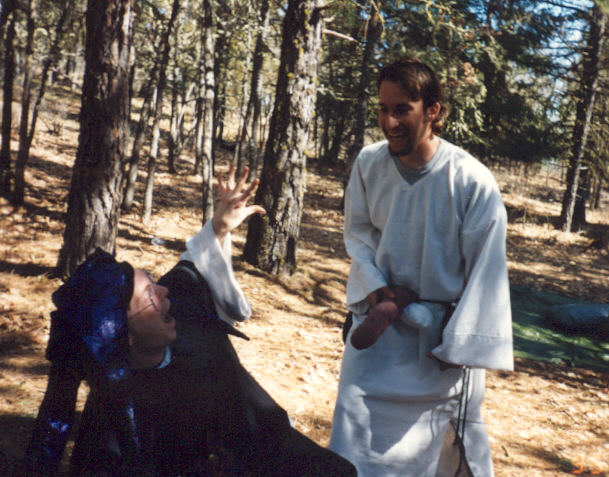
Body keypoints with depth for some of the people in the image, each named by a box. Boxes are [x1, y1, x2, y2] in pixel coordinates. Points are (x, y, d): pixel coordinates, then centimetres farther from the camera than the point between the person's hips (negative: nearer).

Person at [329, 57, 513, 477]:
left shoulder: (473, 182, -22)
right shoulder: (369, 164, -10)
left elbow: (485, 271, -14)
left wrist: (459, 344, -12)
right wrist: (373, 286, -9)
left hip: (444, 328, -3)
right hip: (382, 316, 3)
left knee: (456, 441, 12)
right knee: (356, 416, 2)